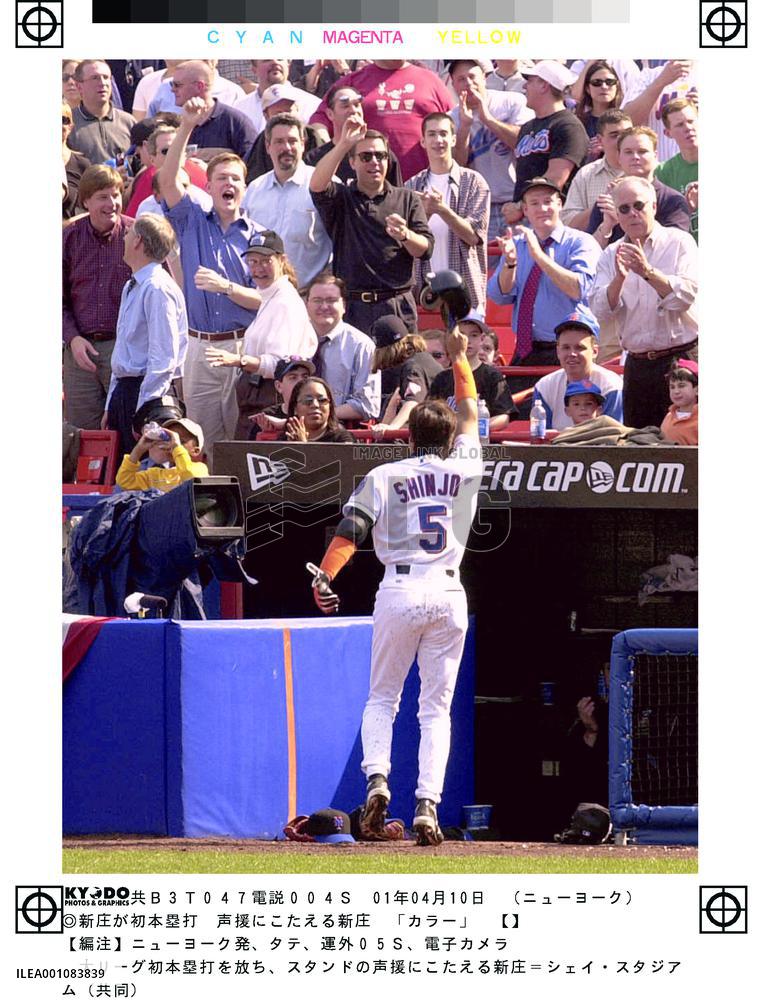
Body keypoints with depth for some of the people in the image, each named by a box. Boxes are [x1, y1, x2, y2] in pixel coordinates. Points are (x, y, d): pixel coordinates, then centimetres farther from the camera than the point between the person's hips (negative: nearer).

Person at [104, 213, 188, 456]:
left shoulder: (158, 289, -14)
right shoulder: (131, 288, 16)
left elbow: (163, 358, -19)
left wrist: (144, 410, -21)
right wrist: (110, 406, 21)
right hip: (123, 389, 9)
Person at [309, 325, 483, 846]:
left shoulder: (385, 476, 4)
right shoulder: (464, 469, 8)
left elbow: (351, 528, -9)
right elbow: (469, 415, 26)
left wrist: (324, 577, -13)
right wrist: (460, 358, 38)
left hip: (399, 590, -1)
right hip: (448, 593, 1)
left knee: (382, 698, 13)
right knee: (437, 707, 4)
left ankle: (377, 777, -11)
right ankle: (428, 804, -9)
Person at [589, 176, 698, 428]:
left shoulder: (679, 242, 1)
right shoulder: (611, 256, 10)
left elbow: (685, 296, -12)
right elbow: (600, 311, -2)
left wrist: (647, 272, -24)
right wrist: (619, 278, -19)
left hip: (682, 359, -4)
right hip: (638, 365, 4)